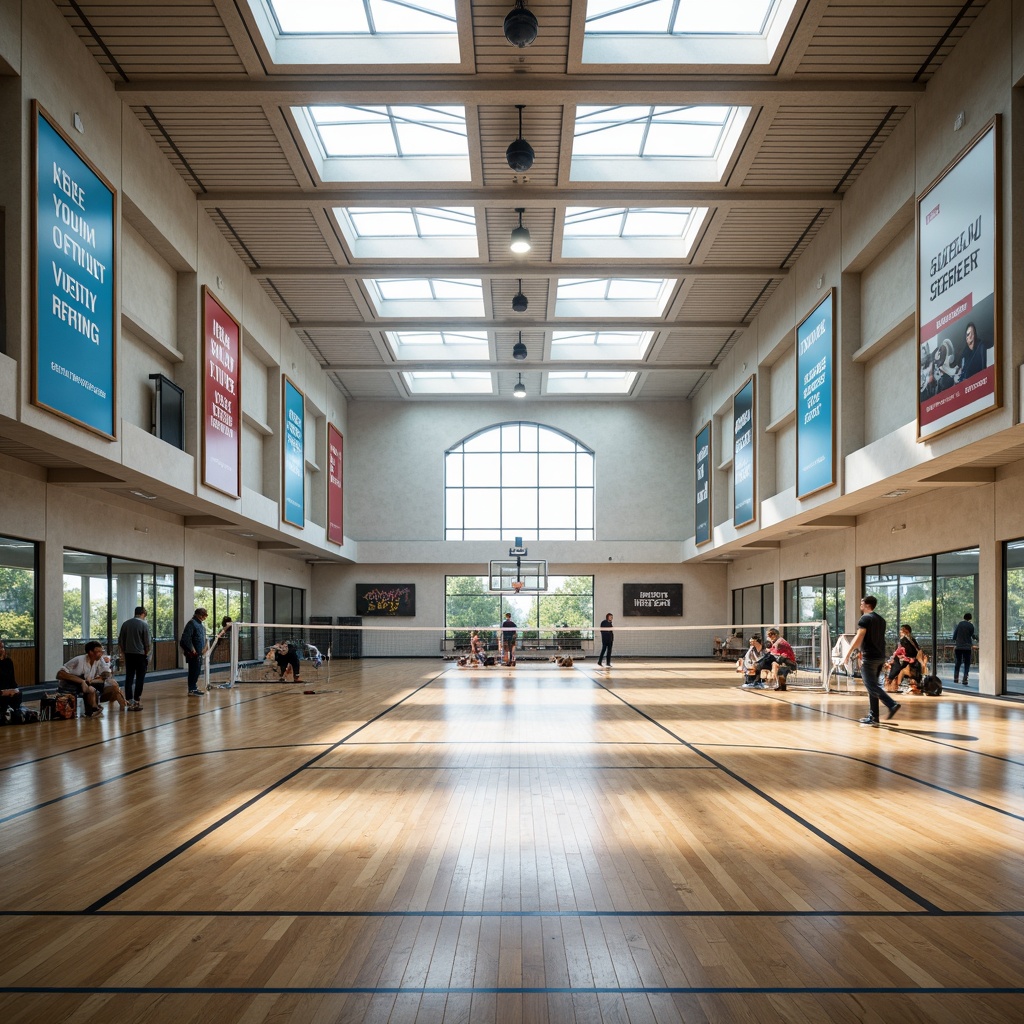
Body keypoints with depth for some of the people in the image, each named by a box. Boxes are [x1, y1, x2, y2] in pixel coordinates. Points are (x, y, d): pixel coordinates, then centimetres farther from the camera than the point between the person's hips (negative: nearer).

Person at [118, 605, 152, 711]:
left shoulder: (125, 623, 6)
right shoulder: (144, 624, -8)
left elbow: (120, 641, 8)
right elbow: (148, 642, -9)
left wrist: (123, 652, 16)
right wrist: (147, 653, 4)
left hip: (128, 654, 4)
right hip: (140, 654, -4)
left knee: (129, 678, 6)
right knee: (139, 678, 3)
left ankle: (130, 702, 4)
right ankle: (136, 701, 2)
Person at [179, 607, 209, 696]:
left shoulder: (200, 624, 17)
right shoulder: (192, 623, -13)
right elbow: (186, 638, -20)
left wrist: (204, 647, 14)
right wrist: (192, 649, -17)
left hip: (199, 653, 9)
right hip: (193, 653, -9)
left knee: (197, 670, 14)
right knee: (193, 671, -7)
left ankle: (194, 688, 22)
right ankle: (192, 690, -2)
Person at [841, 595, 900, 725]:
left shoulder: (865, 619, -9)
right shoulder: (881, 619, 16)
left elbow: (858, 639, -17)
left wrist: (847, 655, -18)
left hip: (869, 658, -8)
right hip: (880, 657, 8)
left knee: (871, 686, -6)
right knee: (872, 686, 11)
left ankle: (892, 704, -20)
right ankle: (873, 716, 11)